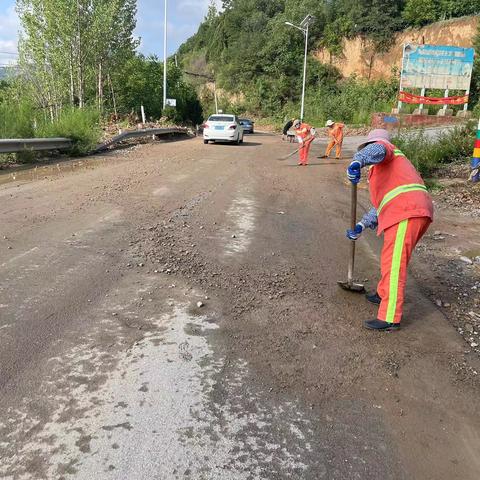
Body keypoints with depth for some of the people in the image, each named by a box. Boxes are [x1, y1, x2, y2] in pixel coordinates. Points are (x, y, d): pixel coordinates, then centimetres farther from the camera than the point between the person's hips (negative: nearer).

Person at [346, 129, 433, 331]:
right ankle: (383, 294, 40)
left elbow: (377, 150, -18)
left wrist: (357, 162, -38)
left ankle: (390, 318, -7)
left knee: (393, 264, -9)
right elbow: (382, 203, 35)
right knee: (393, 260, 24)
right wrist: (360, 226, 31)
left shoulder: (385, 148, 12)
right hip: (419, 213, 10)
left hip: (406, 213, -10)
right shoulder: (392, 165, 38)